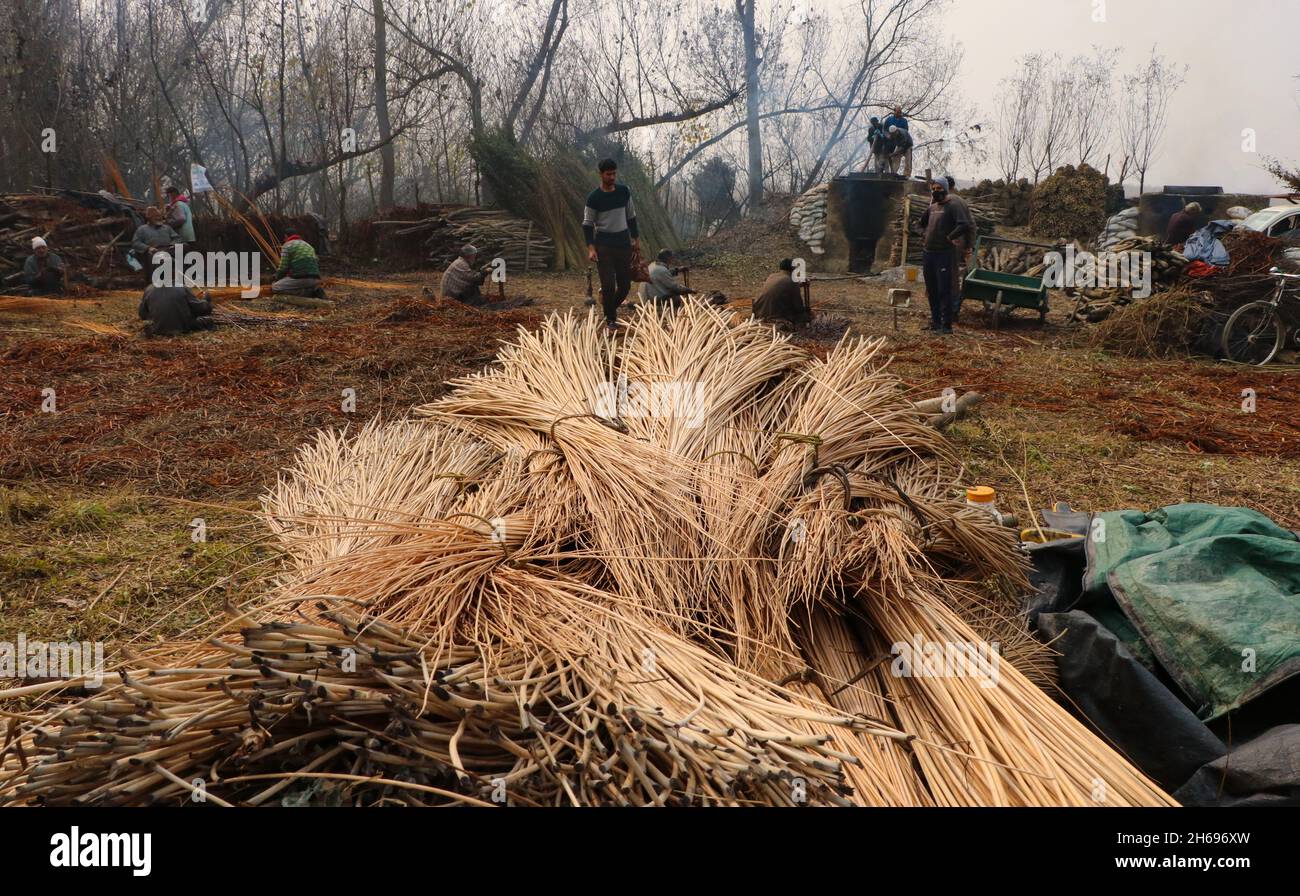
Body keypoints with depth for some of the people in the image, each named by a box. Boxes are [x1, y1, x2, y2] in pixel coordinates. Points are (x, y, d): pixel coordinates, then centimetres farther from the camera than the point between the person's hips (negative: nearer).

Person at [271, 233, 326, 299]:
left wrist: (277, 279, 17)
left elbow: (283, 268, -2)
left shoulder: (287, 245, 4)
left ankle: (304, 292, -9)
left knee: (275, 288, 3)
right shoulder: (308, 245, 27)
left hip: (300, 278, -7)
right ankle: (313, 291, 2)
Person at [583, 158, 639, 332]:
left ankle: (610, 306, 32)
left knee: (625, 284, 4)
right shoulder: (594, 197, -7)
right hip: (604, 245, -4)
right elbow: (587, 224, -5)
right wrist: (591, 248, -15)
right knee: (608, 284, -7)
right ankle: (610, 319, 9)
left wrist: (635, 239, 12)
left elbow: (631, 216, 14)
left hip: (623, 243, 4)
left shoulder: (624, 191, 4)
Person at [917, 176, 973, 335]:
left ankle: (946, 325, -3)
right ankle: (935, 321, 24)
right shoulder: (932, 207, 13)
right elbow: (922, 222, 32)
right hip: (929, 253, 8)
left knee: (944, 290, -6)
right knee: (931, 290, 14)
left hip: (944, 255, -8)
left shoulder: (953, 206, -9)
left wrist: (950, 237, -13)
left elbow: (965, 225, -23)